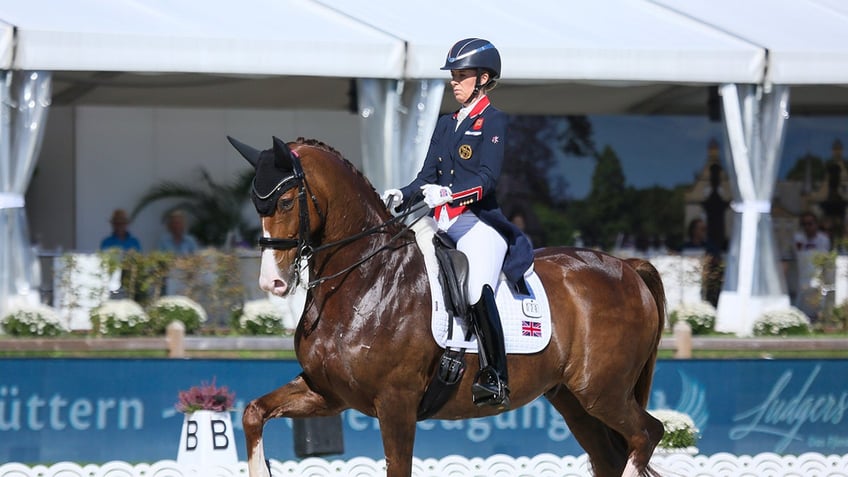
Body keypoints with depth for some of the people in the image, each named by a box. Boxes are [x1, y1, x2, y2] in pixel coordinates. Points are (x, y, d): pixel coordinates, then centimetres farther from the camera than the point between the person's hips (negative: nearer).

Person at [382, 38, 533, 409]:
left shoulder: (493, 122, 0)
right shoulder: (446, 125, 20)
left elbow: (487, 176, -13)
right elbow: (428, 178, 17)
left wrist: (449, 193, -29)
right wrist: (401, 197, -4)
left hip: (479, 221, -8)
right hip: (442, 225, 8)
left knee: (476, 292, -27)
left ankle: (495, 379, -27)